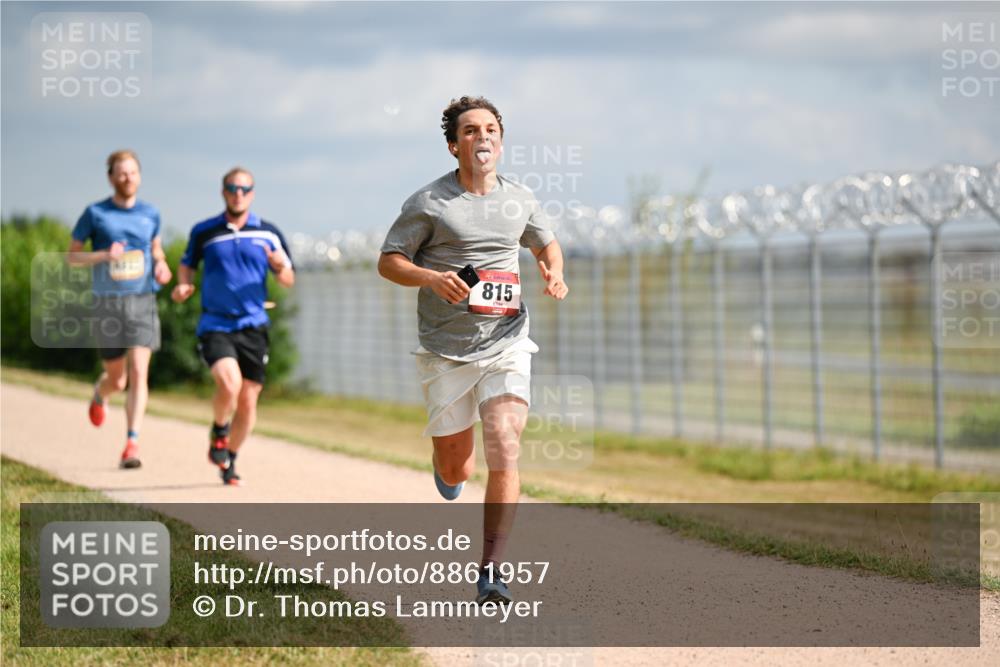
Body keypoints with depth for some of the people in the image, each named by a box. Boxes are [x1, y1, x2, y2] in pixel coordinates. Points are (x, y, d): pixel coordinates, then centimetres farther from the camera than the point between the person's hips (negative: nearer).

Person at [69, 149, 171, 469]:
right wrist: (103, 255, -16)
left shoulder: (150, 214, 6)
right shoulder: (95, 213, -1)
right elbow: (72, 256, 2)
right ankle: (99, 395, 47)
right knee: (117, 379, 9)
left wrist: (161, 266, 2)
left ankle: (132, 443, -17)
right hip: (107, 302, -1)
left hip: (143, 301, 1)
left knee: (138, 372, -15)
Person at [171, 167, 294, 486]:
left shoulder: (268, 233, 5)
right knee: (229, 384, -25)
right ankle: (219, 432, 6)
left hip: (253, 326, 2)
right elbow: (187, 264, 18)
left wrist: (280, 266, -13)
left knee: (248, 401, 3)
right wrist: (182, 285, -4)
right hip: (215, 325, -2)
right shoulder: (203, 232, 3)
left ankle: (230, 460, 26)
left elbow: (288, 280, 10)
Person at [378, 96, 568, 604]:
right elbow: (388, 262, -1)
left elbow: (546, 242, 26)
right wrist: (432, 278, -20)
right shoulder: (428, 203, -4)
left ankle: (491, 572, -11)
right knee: (455, 472, 6)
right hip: (446, 353, -2)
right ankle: (446, 458, 46)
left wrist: (554, 272, 4)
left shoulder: (519, 200, 8)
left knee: (504, 453, -15)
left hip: (505, 346, 2)